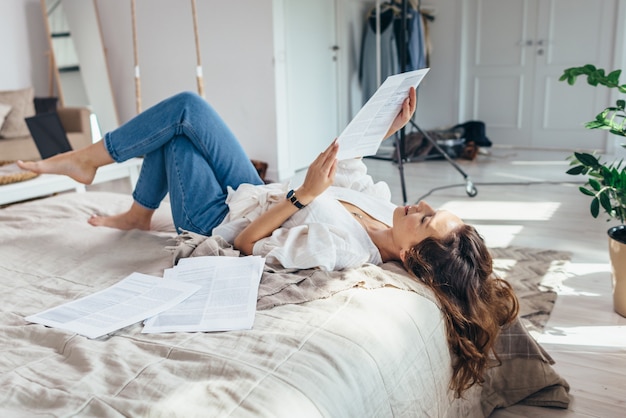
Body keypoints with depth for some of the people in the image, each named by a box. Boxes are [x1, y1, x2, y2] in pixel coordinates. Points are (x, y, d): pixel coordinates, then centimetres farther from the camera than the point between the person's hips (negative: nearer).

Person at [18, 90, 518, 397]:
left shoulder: (340, 248, -38)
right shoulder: (384, 208, -15)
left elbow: (247, 242, -29)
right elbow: (344, 161, 4)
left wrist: (304, 194, -38)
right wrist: (386, 130, -6)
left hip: (220, 217, -7)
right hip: (254, 192, 7)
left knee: (181, 112, -4)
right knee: (185, 110, 14)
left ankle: (86, 158, 19)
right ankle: (138, 214, 31)